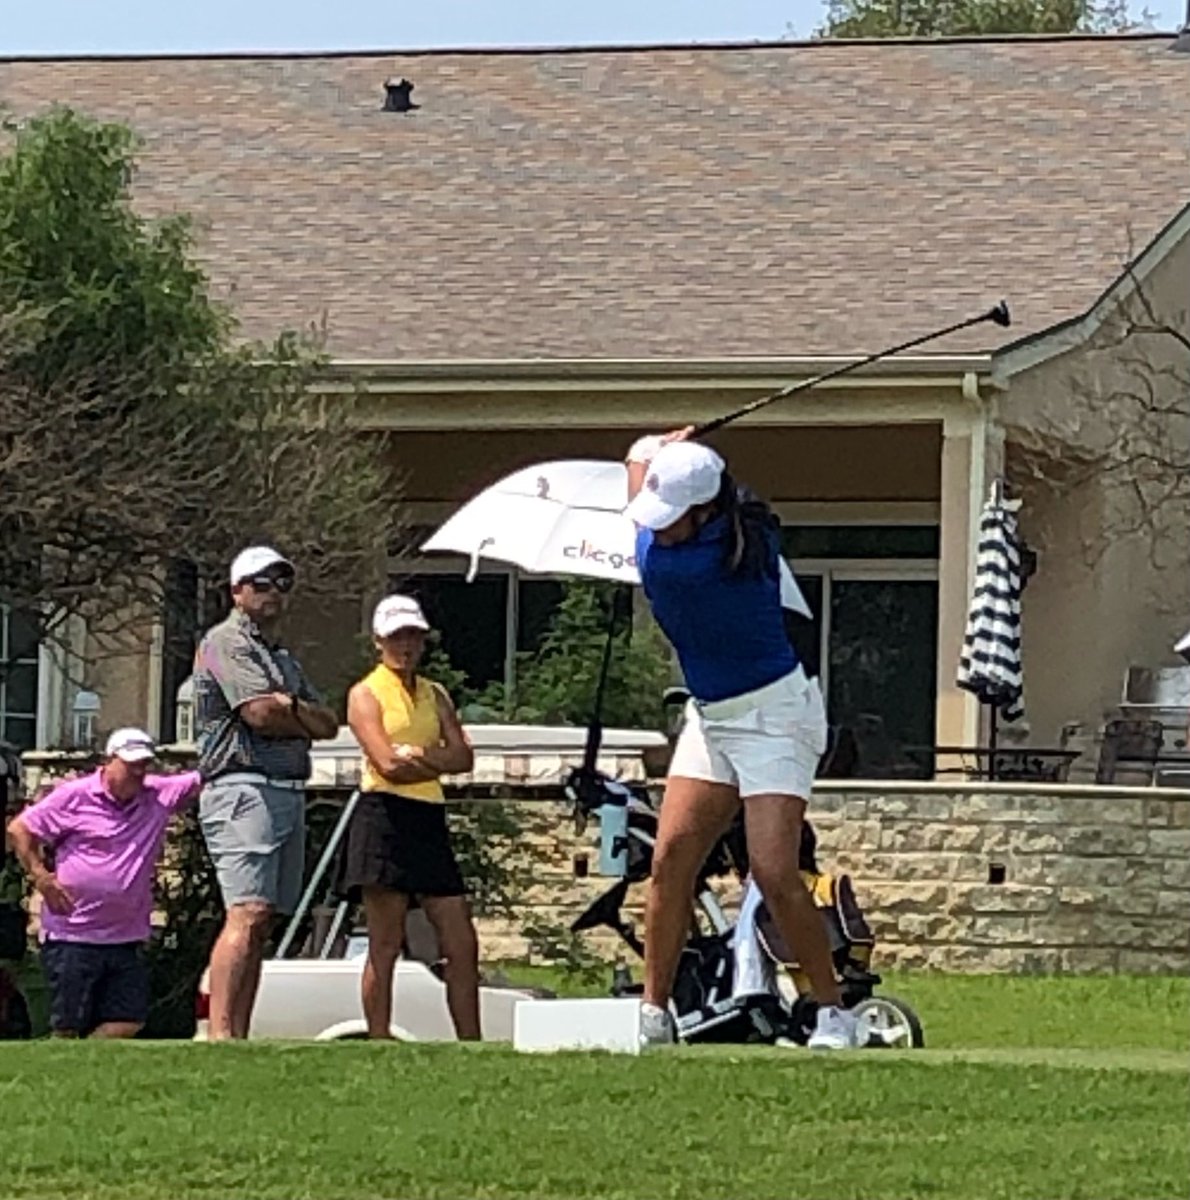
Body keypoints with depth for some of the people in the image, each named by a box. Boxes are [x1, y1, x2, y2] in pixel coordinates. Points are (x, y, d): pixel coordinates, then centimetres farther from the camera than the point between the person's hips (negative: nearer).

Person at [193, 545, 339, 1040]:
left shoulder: (282, 656, 26)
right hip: (245, 789, -9)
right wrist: (305, 720, 5)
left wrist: (290, 709, -5)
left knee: (261, 924, 5)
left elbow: (329, 724, 16)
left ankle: (238, 1036, 4)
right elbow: (260, 712, -15)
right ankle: (219, 1034, -27)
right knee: (247, 915, -20)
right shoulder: (226, 642, -1)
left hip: (290, 792, 9)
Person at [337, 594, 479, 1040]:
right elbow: (388, 764, -12)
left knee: (462, 944, 1)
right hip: (384, 817, -6)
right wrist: (439, 762, -2)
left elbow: (463, 757, 4)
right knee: (385, 947, -7)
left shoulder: (435, 696, 19)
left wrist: (418, 755, -11)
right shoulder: (365, 694, 1)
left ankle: (471, 1045, 3)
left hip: (429, 820, 6)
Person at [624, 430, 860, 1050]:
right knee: (669, 861, -1)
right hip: (709, 714, 9)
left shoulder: (710, 562, -27)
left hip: (773, 714, -9)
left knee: (773, 873, -15)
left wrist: (648, 458, 6)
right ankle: (653, 1011, 2)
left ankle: (834, 1012, -3)